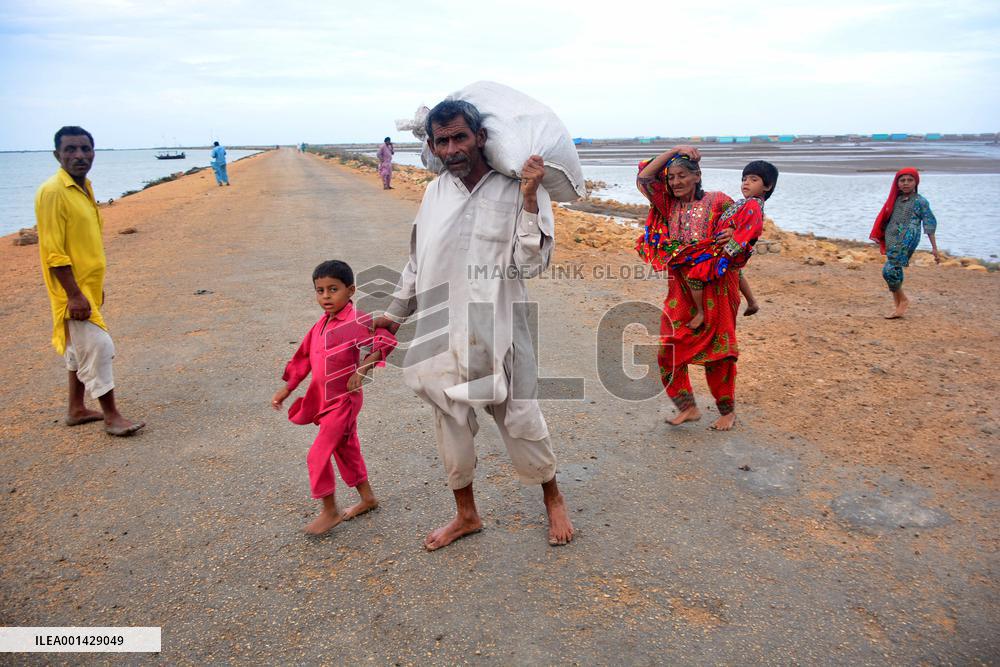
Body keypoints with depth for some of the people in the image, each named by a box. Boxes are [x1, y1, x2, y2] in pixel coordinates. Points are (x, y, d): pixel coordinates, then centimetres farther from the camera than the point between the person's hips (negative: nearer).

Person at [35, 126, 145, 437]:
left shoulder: (85, 187, 10)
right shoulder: (53, 192, -17)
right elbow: (54, 251, -21)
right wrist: (75, 294, -23)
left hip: (88, 286, 9)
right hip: (73, 290, -9)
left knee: (80, 347, 16)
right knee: (98, 346, -7)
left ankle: (76, 410, 28)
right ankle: (111, 416, 3)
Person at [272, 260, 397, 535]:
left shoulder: (356, 321, -19)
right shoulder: (322, 324, 6)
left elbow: (387, 341, -26)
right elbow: (305, 358, 15)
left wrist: (362, 368, -32)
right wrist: (287, 389, 17)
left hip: (344, 401, -8)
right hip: (325, 400, 8)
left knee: (318, 455, -6)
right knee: (346, 450, 19)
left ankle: (330, 511, 12)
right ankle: (367, 498, 35)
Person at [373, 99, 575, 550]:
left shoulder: (518, 191, -7)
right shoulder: (434, 192, 8)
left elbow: (530, 264, -15)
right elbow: (418, 260, 18)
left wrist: (529, 199, -23)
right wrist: (396, 313, 24)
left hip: (496, 333, -4)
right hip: (442, 331, 5)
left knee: (519, 420, 4)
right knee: (450, 421, 13)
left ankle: (553, 500, 32)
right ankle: (466, 514, 34)